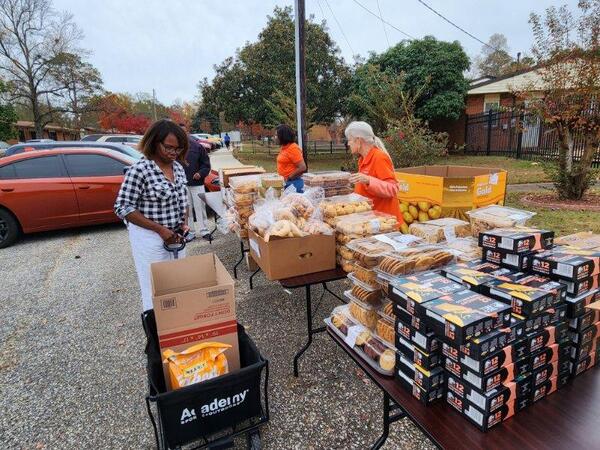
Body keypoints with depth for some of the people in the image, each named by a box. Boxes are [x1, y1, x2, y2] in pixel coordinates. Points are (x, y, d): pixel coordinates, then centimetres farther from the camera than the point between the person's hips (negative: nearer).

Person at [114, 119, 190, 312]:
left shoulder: (178, 166, 3)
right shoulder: (139, 170, -18)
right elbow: (123, 208, -17)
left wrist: (184, 223, -1)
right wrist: (160, 229, -20)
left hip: (175, 234, 7)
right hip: (150, 237, -7)